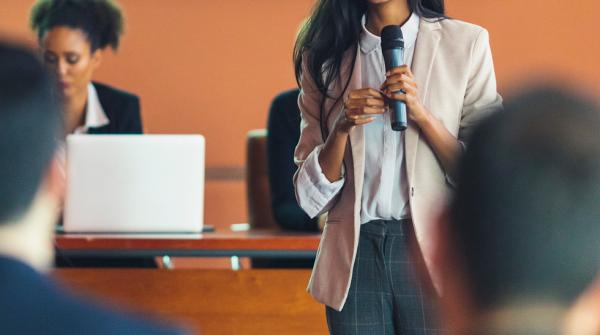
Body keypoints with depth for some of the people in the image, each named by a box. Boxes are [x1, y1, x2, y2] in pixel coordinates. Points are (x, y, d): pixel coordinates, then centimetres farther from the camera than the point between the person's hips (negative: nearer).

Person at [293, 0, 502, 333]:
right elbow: (311, 192, 5)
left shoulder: (465, 43, 0)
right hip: (355, 254, 2)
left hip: (433, 252, -2)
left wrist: (422, 115, -16)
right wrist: (342, 128, -13)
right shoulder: (325, 55, 6)